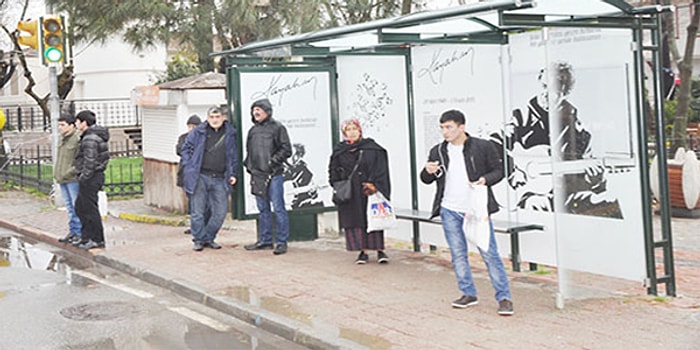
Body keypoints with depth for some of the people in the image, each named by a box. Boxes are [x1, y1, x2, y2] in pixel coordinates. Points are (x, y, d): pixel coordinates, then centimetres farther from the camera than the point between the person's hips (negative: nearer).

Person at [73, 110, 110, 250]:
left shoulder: (90, 139, -19)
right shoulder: (97, 135, 13)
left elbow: (90, 161, -24)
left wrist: (83, 178, -17)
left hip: (90, 178, -11)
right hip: (97, 176, 11)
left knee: (90, 209, -2)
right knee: (80, 207, 17)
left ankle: (98, 240, 5)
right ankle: (86, 238, 21)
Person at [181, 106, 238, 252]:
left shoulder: (230, 134, 8)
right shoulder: (198, 132, 1)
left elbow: (234, 156, 15)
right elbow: (186, 148, 7)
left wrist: (233, 173, 8)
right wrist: (188, 167, -2)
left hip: (220, 179, 2)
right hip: (200, 177, -2)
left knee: (220, 211, 2)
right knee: (198, 211, 1)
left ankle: (209, 238, 18)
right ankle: (198, 240, 14)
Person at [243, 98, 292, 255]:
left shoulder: (277, 127, -2)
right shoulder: (253, 130, 17)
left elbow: (286, 149, -6)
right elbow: (248, 150, 27)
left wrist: (273, 161, -13)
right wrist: (248, 165, 13)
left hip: (273, 175, -7)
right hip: (257, 176, 7)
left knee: (278, 208, -5)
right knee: (263, 209, 12)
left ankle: (282, 242, -1)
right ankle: (265, 240, 19)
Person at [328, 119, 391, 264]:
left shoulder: (371, 148, 1)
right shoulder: (339, 151, 7)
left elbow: (380, 168, -3)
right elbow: (333, 172, 10)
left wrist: (373, 184, -12)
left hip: (369, 192, -2)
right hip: (349, 194, 2)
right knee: (354, 221, 0)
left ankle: (380, 250, 5)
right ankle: (362, 251, 7)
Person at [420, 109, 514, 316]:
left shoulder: (483, 147, -3)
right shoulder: (438, 151, 8)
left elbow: (498, 170, 3)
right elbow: (426, 180, 14)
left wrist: (485, 180, -17)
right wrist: (428, 172, -10)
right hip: (449, 211, 4)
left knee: (489, 253, -4)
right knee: (458, 254, 9)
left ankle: (504, 298, 1)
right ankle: (468, 294, 22)